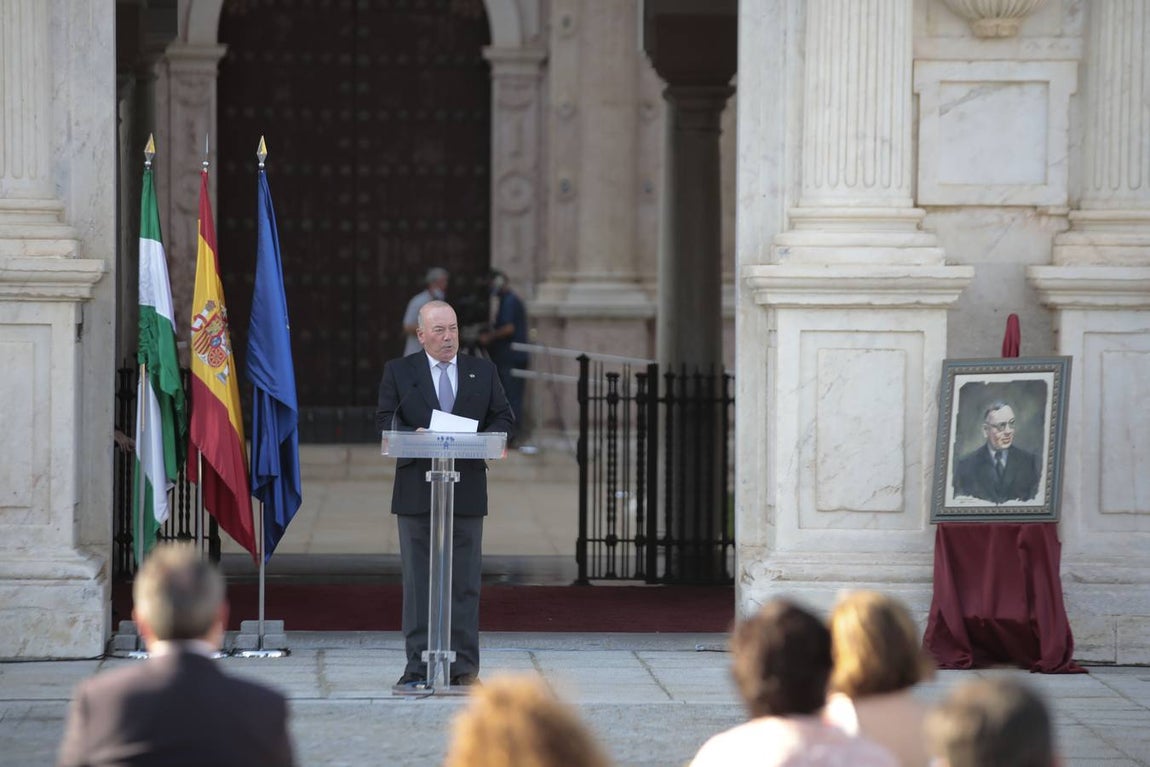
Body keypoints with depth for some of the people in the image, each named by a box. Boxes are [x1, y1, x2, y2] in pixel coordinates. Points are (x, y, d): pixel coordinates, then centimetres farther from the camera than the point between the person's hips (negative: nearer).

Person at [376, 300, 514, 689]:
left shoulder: (482, 372, 11)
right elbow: (385, 421, 0)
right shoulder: (399, 371, 6)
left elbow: (504, 417, 10)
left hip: (466, 491, 1)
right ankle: (418, 665, 4)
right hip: (416, 492, -1)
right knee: (417, 581, 1)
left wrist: (489, 438, -11)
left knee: (465, 582, 2)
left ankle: (463, 666, 7)